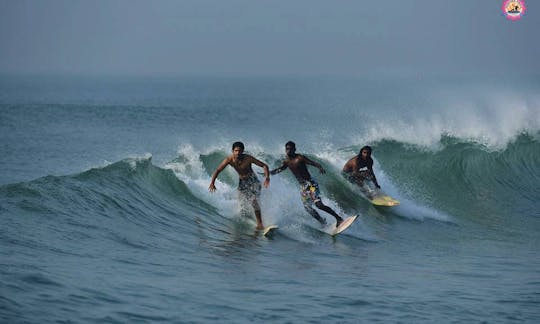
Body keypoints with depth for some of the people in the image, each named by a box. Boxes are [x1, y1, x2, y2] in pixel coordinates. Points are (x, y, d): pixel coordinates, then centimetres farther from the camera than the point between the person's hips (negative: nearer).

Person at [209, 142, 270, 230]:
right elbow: (218, 170, -12)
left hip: (252, 180, -4)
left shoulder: (248, 158, -25)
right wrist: (212, 183, -25)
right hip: (242, 182, 4)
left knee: (253, 200, -21)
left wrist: (267, 178, -38)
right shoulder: (229, 159, -18)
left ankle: (260, 223, -18)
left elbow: (264, 166, -22)